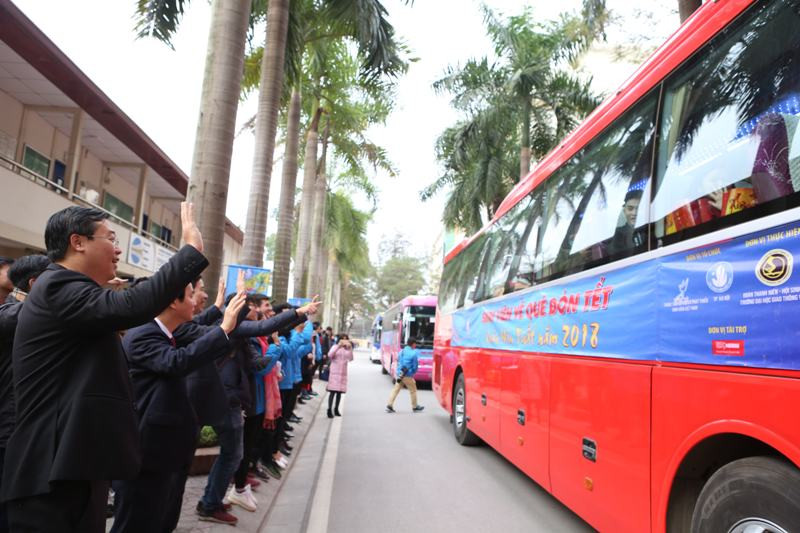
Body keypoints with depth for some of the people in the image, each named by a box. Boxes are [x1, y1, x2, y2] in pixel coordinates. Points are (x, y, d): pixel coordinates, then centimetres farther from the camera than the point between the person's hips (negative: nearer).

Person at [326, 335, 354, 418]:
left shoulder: (347, 349, 8)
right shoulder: (335, 346, 1)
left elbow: (350, 359, -7)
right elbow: (329, 355, -17)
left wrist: (350, 348, -19)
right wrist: (338, 346, -26)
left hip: (343, 372, 3)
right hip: (334, 372, -3)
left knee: (339, 392, 7)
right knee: (333, 391, -9)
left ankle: (336, 409, 18)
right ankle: (329, 410, -7)